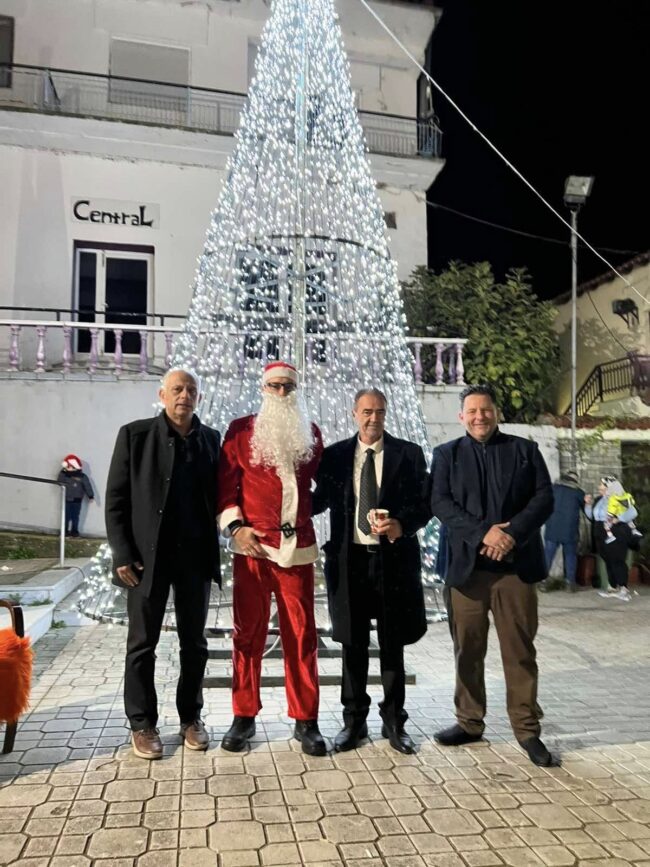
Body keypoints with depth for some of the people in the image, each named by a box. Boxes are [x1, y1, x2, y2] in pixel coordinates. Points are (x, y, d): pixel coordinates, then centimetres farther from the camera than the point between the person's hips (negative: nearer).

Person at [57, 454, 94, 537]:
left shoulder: (82, 476, -8)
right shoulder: (64, 475, 0)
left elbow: (87, 486, -6)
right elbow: (59, 482, -3)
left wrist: (91, 496, -8)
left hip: (77, 500, -2)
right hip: (67, 499, 2)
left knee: (75, 516, 5)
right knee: (66, 515, 6)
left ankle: (74, 530, 14)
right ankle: (65, 530, 14)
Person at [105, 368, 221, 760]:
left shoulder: (211, 439, 6)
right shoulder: (135, 434, -2)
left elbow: (216, 494, 9)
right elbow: (116, 499, -3)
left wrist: (215, 549, -2)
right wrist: (123, 554, -9)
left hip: (195, 556, 3)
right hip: (147, 556, -2)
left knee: (194, 643, 11)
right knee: (142, 643, 8)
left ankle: (191, 716, 28)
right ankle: (143, 723, 23)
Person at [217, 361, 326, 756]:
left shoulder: (310, 432, 11)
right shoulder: (240, 430, 5)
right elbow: (226, 483, 2)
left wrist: (310, 506, 7)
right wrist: (235, 526, -8)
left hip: (298, 546, 1)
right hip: (252, 546, -1)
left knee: (302, 634, 5)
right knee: (248, 632, 7)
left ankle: (306, 720, 17)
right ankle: (244, 716, 21)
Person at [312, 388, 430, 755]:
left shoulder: (409, 453, 2)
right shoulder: (335, 454, 6)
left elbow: (425, 503, 0)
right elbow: (320, 500, 10)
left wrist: (401, 524, -18)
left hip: (394, 558, -1)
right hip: (350, 558, 1)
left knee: (393, 643, 10)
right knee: (353, 643, 10)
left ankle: (394, 721, 25)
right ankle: (355, 720, 25)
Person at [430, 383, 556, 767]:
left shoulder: (525, 449, 9)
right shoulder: (447, 454, 9)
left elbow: (544, 498, 0)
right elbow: (441, 503, -3)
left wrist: (513, 534, -15)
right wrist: (483, 533, -16)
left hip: (517, 564, 0)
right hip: (466, 565, 1)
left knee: (520, 650, 5)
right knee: (468, 650, 9)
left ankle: (527, 728, 17)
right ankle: (470, 722, 23)